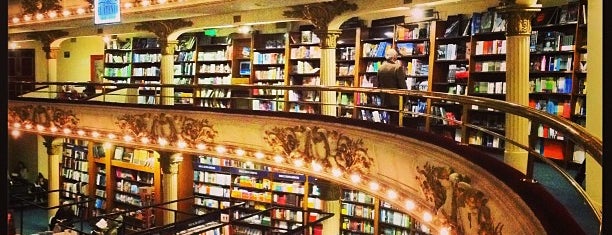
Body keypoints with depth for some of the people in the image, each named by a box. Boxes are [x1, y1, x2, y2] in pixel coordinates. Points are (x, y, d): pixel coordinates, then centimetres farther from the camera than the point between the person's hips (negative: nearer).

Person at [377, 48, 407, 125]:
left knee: (389, 122, 17)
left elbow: (378, 84, 9)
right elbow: (402, 85, -15)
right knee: (395, 122, 1)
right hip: (395, 101, -6)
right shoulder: (397, 67, -15)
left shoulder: (380, 68, 3)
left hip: (384, 101, 6)